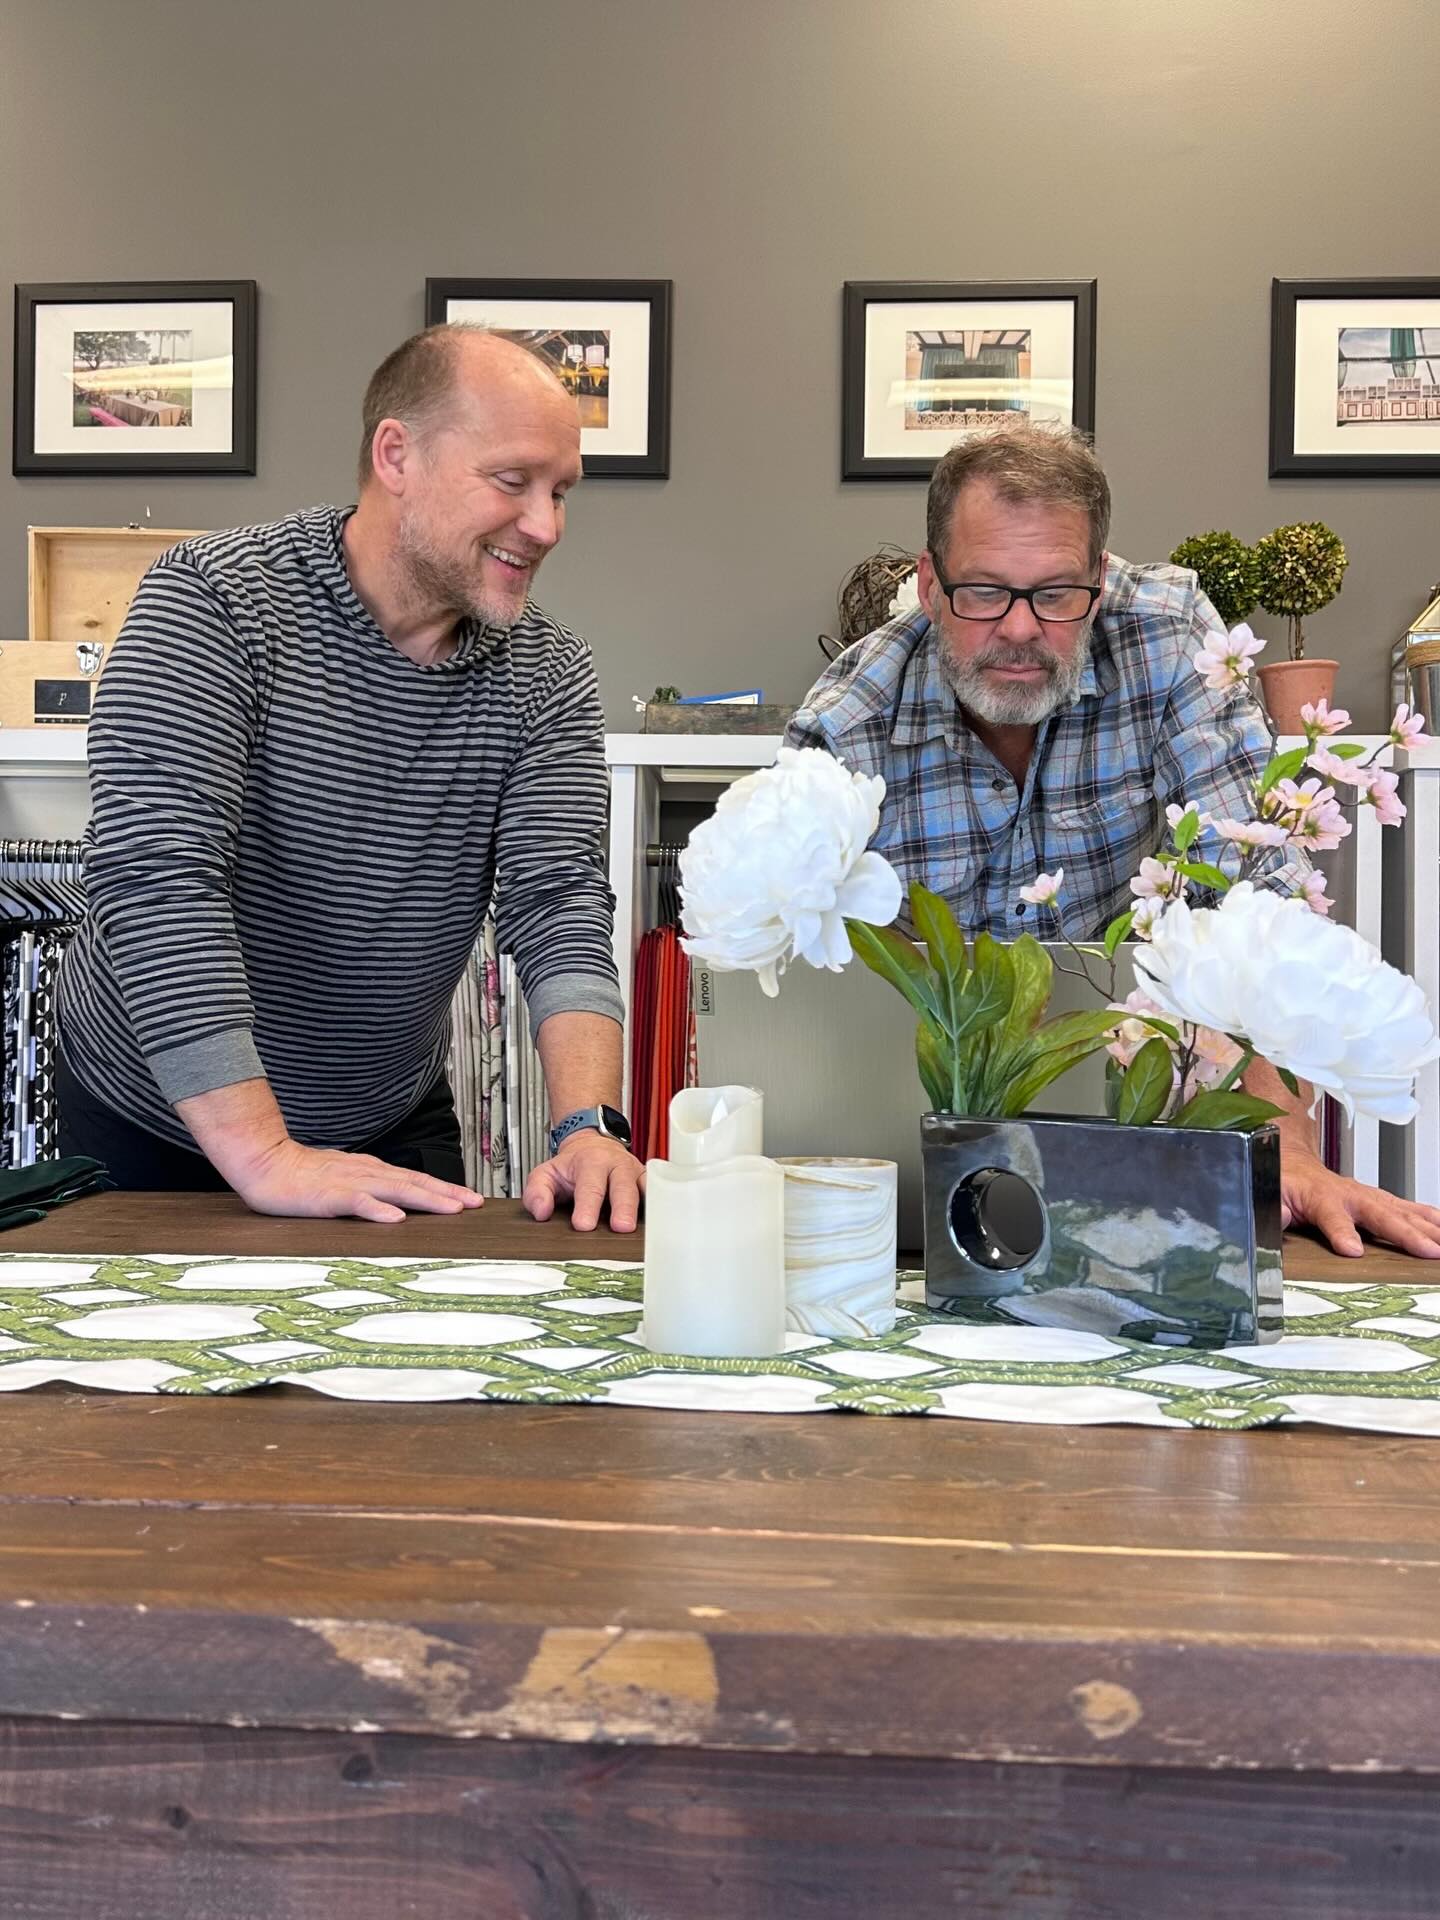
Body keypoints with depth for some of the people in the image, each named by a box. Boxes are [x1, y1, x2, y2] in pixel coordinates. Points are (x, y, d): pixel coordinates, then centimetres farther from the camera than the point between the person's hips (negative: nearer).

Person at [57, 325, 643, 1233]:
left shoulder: (549, 677, -9)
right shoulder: (210, 602, -22)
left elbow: (559, 902, -19)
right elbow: (158, 877, -31)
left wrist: (589, 1127, -37)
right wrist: (263, 1156, -37)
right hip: (148, 1124, -2)